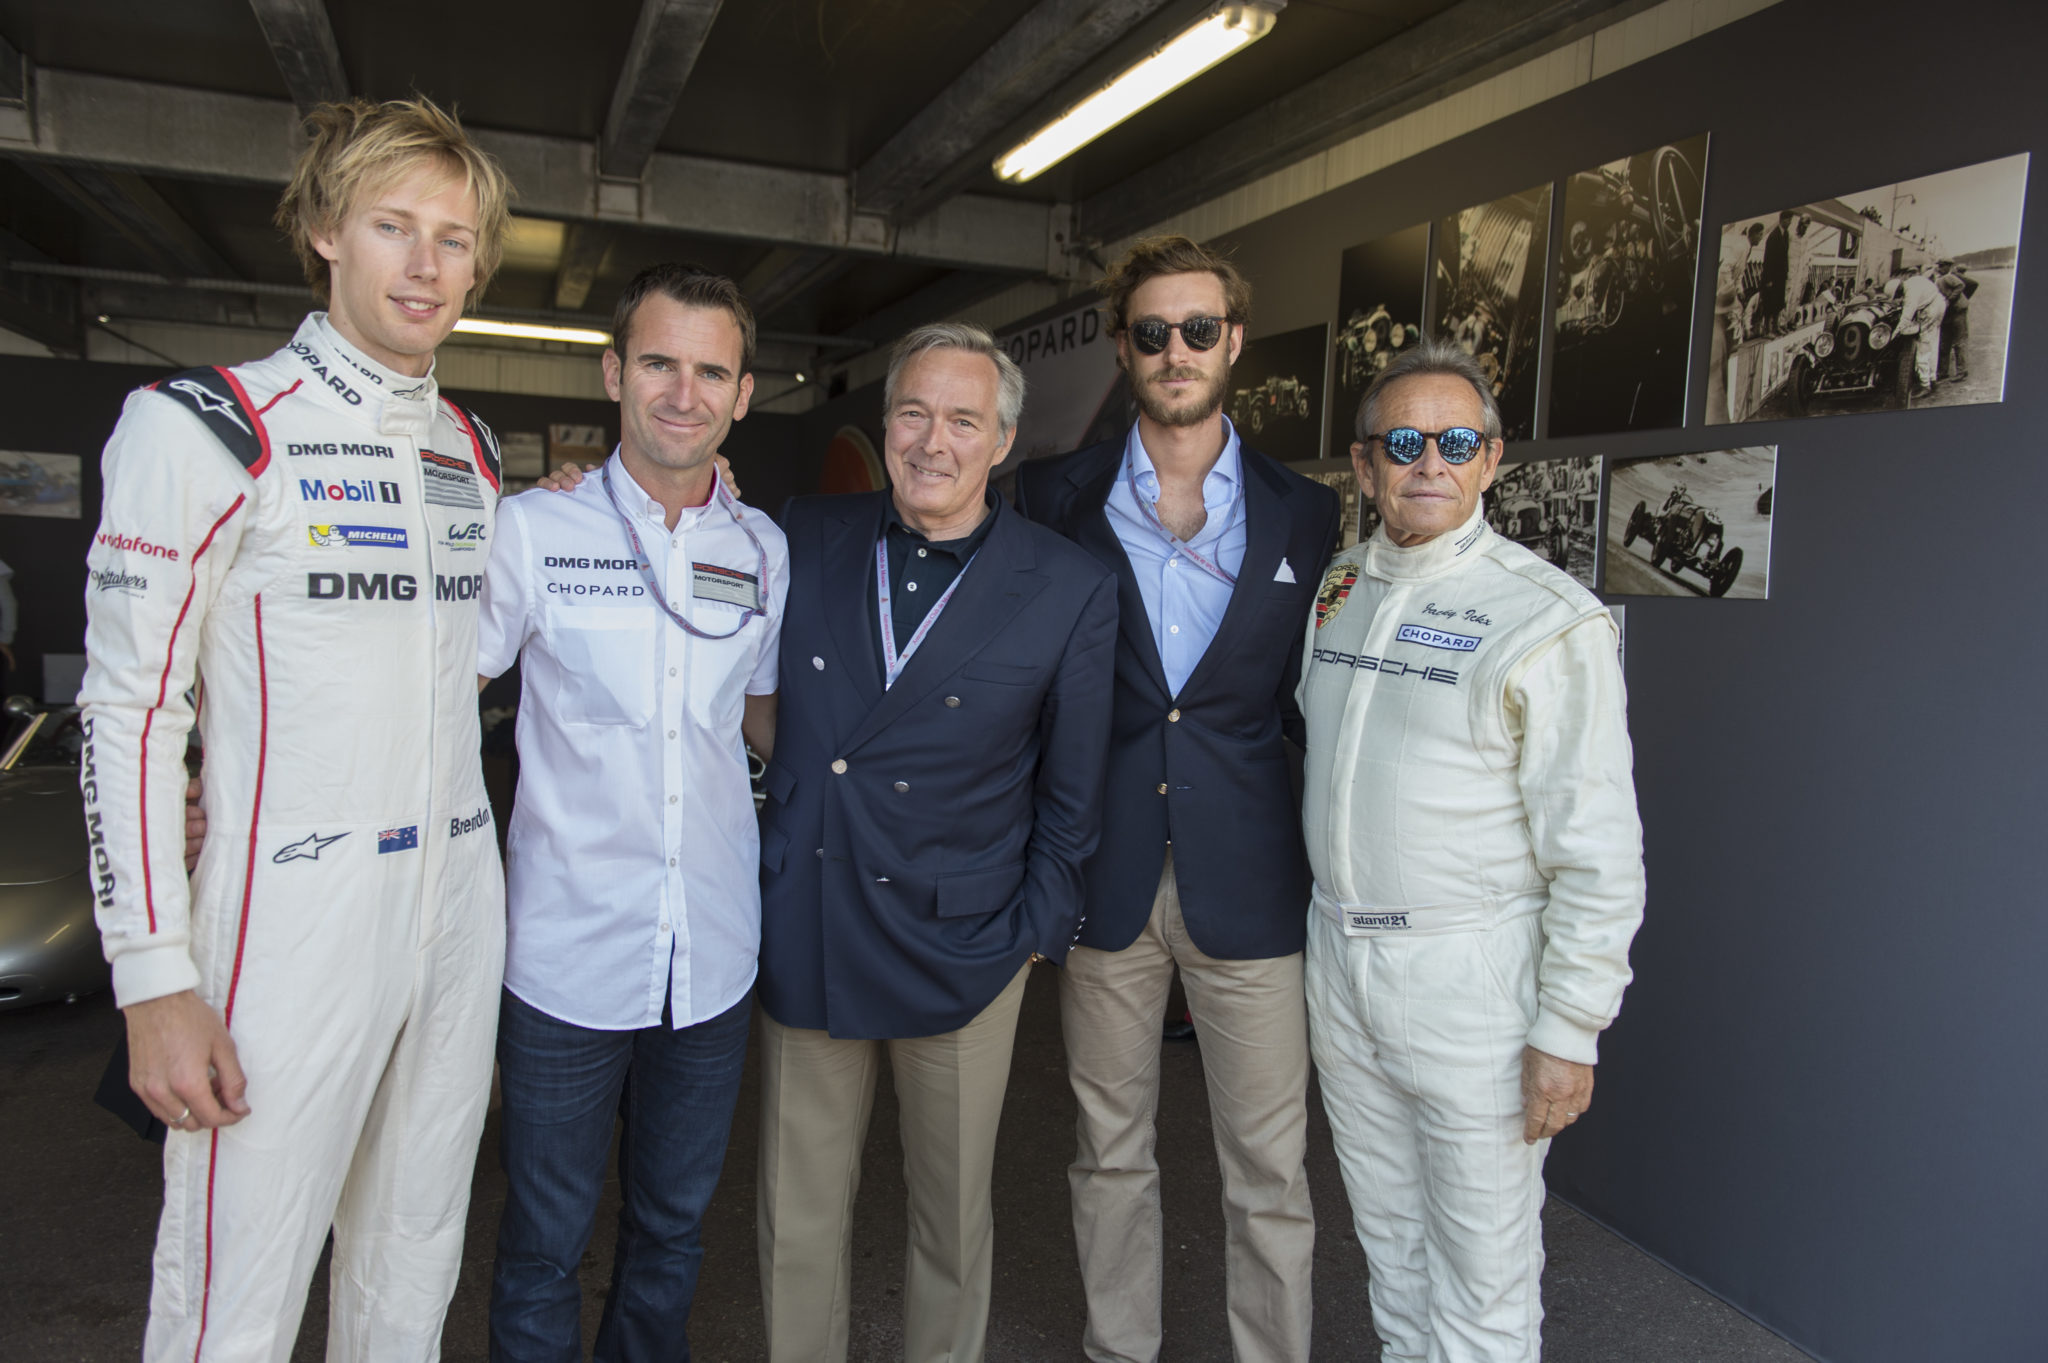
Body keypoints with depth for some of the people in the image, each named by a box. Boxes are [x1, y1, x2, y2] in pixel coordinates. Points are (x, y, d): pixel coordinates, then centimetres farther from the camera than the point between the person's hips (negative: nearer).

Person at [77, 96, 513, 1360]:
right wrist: (155, 979, -13)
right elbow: (128, 708, -9)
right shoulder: (208, 425, -6)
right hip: (292, 914, -5)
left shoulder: (478, 452, 12)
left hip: (459, 911, 6)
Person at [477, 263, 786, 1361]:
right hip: (566, 953, -3)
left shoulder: (762, 548, 4)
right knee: (543, 1245, 12)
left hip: (712, 959, 3)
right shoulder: (533, 530, -5)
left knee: (672, 1229, 20)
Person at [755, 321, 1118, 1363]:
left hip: (961, 953, -1)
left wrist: (1039, 928, 2)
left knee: (952, 1217, 15)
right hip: (802, 940, 2)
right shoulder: (803, 542, 0)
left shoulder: (1071, 589, -5)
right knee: (797, 1220, 14)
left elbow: (1070, 791, 2)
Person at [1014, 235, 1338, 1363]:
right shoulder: (1056, 497, 2)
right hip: (1104, 876, 1)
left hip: (1247, 882, 0)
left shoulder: (1305, 514, 3)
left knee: (1270, 1172, 9)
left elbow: (1310, 700, 8)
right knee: (1108, 1151, 16)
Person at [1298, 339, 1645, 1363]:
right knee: (1388, 1236, 22)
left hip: (1469, 972, -5)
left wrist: (1569, 1030, -15)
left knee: (1483, 1262, 8)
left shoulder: (1549, 618, -13)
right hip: (1335, 957, 6)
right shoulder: (1331, 591, 6)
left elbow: (1599, 849, -14)